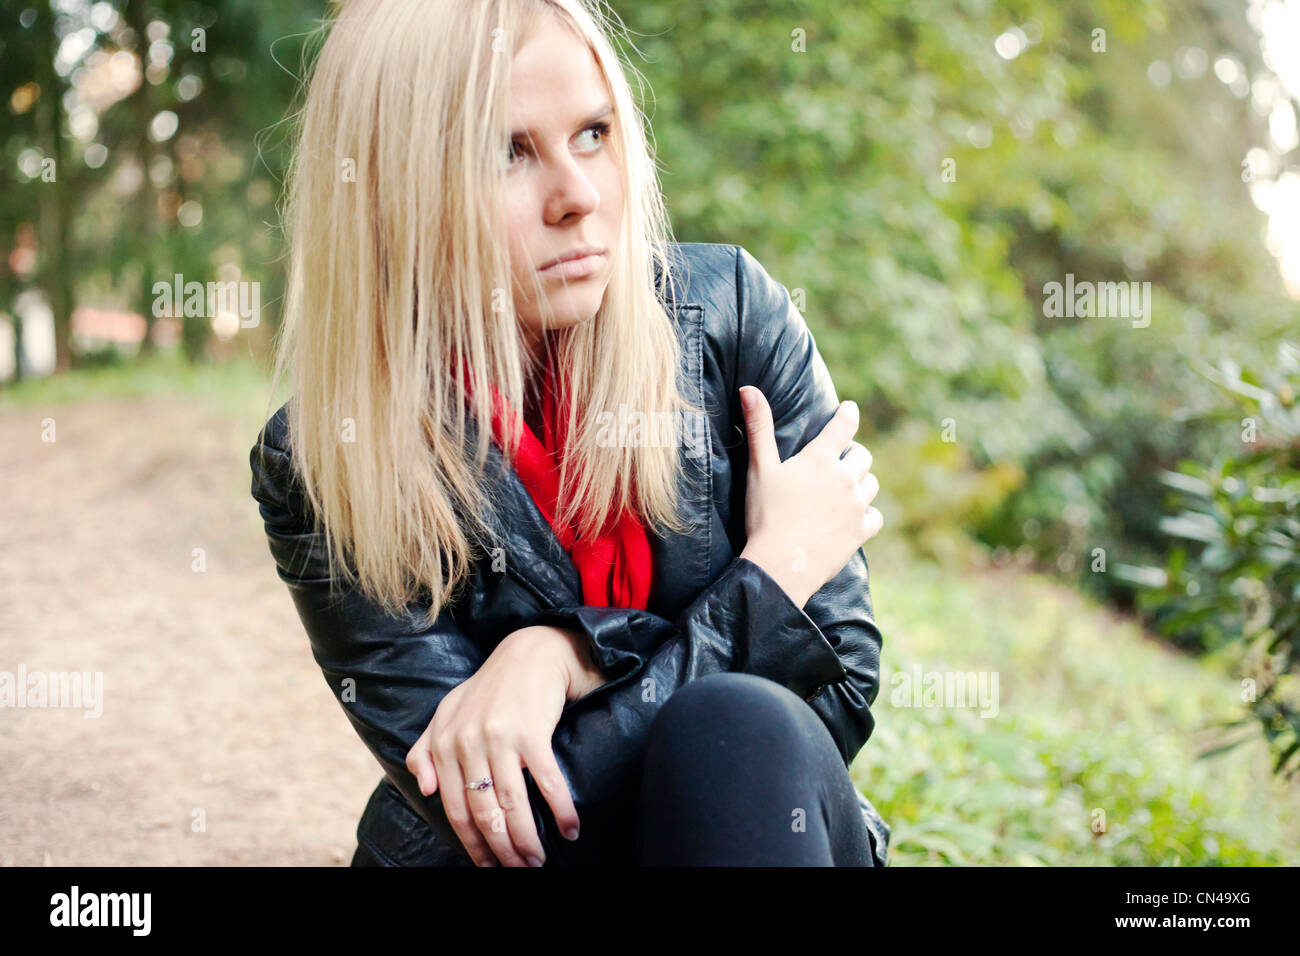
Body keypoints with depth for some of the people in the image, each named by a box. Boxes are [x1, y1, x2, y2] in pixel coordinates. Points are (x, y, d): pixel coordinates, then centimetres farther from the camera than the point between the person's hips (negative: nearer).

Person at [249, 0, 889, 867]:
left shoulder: (731, 315, -9)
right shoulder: (318, 470, -14)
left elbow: (841, 680, -6)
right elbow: (493, 823, -17)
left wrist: (567, 654, -21)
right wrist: (770, 573, -16)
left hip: (753, 807, 2)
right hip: (534, 848, -1)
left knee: (743, 728, -29)